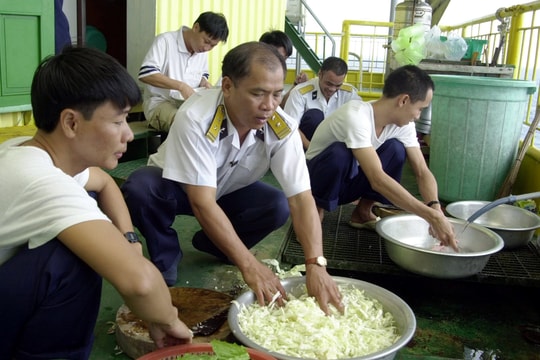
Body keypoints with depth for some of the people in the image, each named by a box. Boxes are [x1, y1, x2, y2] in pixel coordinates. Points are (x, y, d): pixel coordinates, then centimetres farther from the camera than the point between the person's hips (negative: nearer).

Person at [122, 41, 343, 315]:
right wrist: (249, 265, -42)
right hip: (175, 187, -3)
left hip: (229, 191, 3)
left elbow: (301, 198, -28)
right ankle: (166, 261, -5)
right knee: (139, 187, -34)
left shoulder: (282, 129, -25)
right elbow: (203, 202, -38)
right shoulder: (195, 118, -36)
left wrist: (315, 265, -42)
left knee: (279, 206, -24)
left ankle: (212, 246, 4)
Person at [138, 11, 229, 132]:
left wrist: (205, 83, -2)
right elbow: (145, 74, -24)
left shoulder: (202, 50, 6)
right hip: (159, 102, -6)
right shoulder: (165, 41, -14)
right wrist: (181, 86, -32)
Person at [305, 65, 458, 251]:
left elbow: (422, 172, -11)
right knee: (340, 154, -38)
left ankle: (362, 212, 0)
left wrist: (435, 208, -32)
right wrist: (432, 216, -43)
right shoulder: (356, 116, -35)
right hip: (318, 177, -6)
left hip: (349, 181, 6)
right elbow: (377, 179, -43)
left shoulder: (403, 124, -11)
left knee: (395, 149, -19)